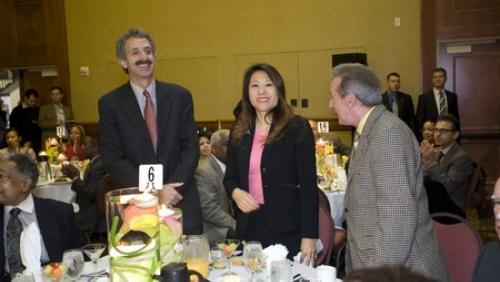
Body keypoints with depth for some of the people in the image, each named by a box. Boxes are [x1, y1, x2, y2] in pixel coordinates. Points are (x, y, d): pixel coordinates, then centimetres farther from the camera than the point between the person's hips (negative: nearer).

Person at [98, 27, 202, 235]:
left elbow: (191, 148, 1)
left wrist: (173, 187, -12)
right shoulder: (110, 103, -1)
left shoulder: (180, 96, 3)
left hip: (181, 202, 1)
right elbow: (113, 159, -5)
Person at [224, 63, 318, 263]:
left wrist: (309, 236, -11)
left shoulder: (298, 128, -5)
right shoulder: (239, 132, 9)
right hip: (248, 228, 4)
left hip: (287, 230, -4)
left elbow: (308, 184, -7)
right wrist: (235, 192, -7)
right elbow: (230, 177, 16)